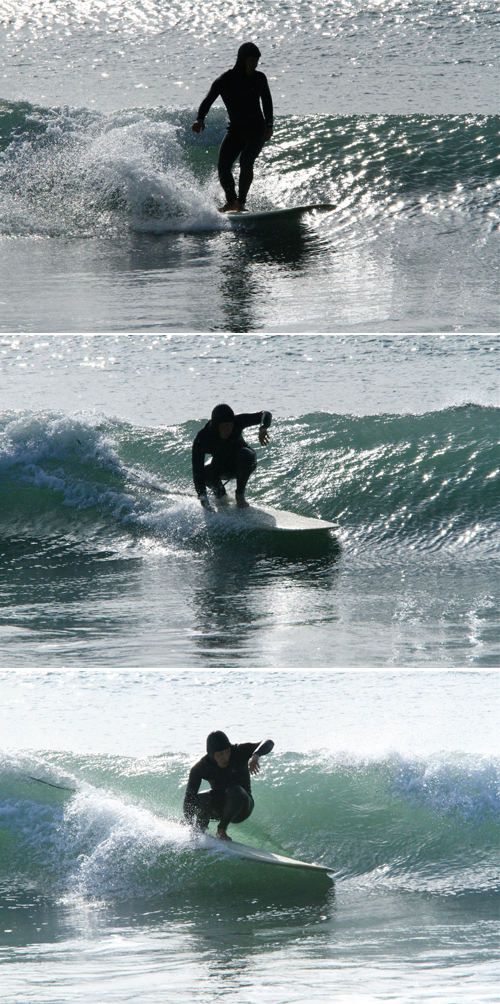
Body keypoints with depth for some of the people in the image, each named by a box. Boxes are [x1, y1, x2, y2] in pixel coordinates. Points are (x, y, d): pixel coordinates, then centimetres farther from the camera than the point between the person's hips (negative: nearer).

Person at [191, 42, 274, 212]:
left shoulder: (259, 79, -1)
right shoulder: (225, 81, -8)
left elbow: (267, 102, 15)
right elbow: (208, 100, -17)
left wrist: (269, 126, 16)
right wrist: (200, 119, -34)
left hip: (257, 131, -1)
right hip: (235, 130, 1)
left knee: (246, 161, -24)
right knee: (223, 167, -12)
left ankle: (241, 202, -15)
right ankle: (231, 200, 11)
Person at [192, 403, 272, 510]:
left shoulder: (236, 423, -28)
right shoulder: (201, 440, -30)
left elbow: (265, 415, -23)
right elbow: (197, 471, -34)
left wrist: (263, 428, -48)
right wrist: (204, 502, -43)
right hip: (220, 466, 0)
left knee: (245, 455, -35)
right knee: (205, 473, -32)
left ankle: (240, 494, -13)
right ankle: (220, 494, 3)